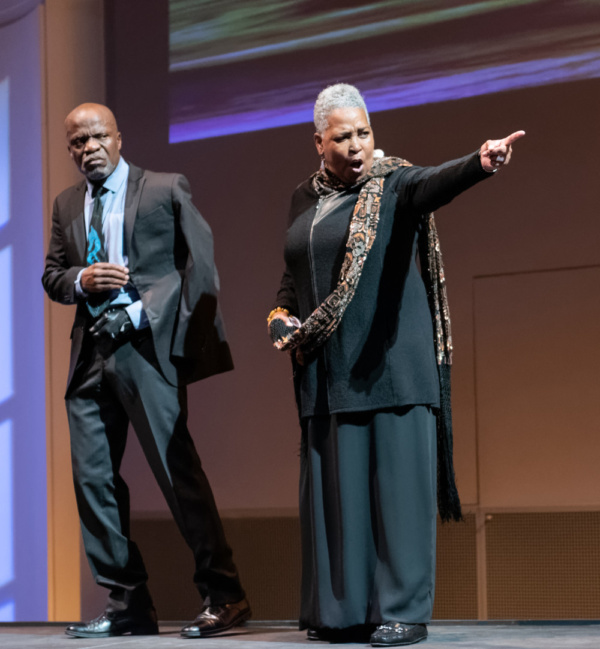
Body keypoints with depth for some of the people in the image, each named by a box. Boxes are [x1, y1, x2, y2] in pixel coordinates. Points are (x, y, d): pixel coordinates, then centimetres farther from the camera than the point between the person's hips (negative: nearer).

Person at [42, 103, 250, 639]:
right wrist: (81, 278, -4)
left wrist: (179, 329, -6)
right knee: (92, 478, 3)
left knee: (178, 472, -8)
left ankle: (223, 596, 0)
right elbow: (51, 274, 19)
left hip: (146, 347, -6)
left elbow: (201, 265, 1)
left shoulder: (166, 190, 3)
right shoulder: (67, 205, 18)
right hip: (90, 354, 6)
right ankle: (127, 605, 11)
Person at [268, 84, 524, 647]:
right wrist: (281, 315, 5)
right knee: (337, 485, 6)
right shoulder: (304, 199, 14)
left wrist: (481, 162, -46)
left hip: (390, 362, -5)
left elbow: (435, 183, -25)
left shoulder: (393, 184, -3)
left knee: (397, 480, -5)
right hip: (327, 368, 5)